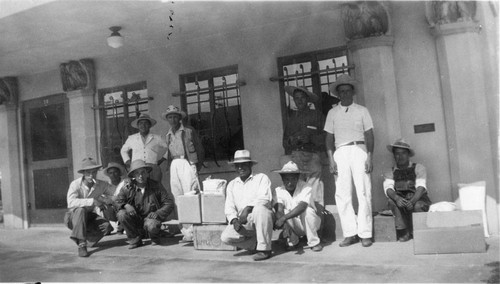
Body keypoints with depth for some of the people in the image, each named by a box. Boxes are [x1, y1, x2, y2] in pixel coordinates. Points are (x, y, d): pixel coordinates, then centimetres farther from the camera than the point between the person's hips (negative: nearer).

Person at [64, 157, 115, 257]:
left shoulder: (101, 184, -10)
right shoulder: (75, 184, -19)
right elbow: (71, 202, -35)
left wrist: (108, 199, -29)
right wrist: (92, 201, -41)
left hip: (89, 216, 3)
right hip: (73, 216, -3)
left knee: (107, 226, -23)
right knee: (81, 210, -37)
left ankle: (88, 238, 6)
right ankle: (81, 244, -34)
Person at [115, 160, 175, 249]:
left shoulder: (156, 186, -4)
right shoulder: (128, 188, -2)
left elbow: (170, 204, -4)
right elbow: (118, 202, 1)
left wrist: (157, 214, -18)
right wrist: (126, 205, -22)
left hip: (151, 218, -3)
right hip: (135, 220, 3)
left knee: (151, 226, -36)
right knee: (121, 214, -24)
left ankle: (155, 237, 4)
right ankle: (135, 239, -3)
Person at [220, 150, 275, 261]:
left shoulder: (262, 178, 3)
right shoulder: (232, 184, 17)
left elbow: (265, 198, -13)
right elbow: (229, 207, 10)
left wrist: (248, 208, -26)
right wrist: (234, 220, -10)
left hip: (261, 218, -4)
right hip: (243, 222, 4)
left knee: (259, 209, -38)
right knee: (225, 237, -21)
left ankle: (265, 248, -24)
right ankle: (257, 245, -2)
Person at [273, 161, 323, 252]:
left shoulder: (306, 188, -21)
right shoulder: (279, 190, -12)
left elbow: (301, 207, -36)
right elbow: (280, 210, -23)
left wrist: (284, 218, -44)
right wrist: (285, 225, -42)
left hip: (308, 223, -2)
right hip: (295, 227, 2)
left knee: (308, 210, -32)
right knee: (285, 212, -27)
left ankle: (314, 243, -13)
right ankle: (292, 242, -4)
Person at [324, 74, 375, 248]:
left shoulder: (361, 110, 12)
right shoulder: (332, 113, 15)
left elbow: (369, 135, 6)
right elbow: (329, 138, 10)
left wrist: (369, 157, -5)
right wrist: (331, 159, -1)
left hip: (359, 150, -1)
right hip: (340, 153, 1)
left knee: (364, 193, -5)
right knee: (342, 195, -3)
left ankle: (365, 233, 1)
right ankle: (350, 233, 3)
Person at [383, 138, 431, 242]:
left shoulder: (418, 168, 7)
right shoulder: (390, 173, 12)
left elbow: (421, 187, -8)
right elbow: (388, 188, -6)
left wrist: (412, 201, -29)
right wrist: (396, 198, -30)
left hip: (418, 200, -1)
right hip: (400, 203, 1)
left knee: (418, 206, -34)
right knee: (391, 200, -30)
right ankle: (403, 232, -22)